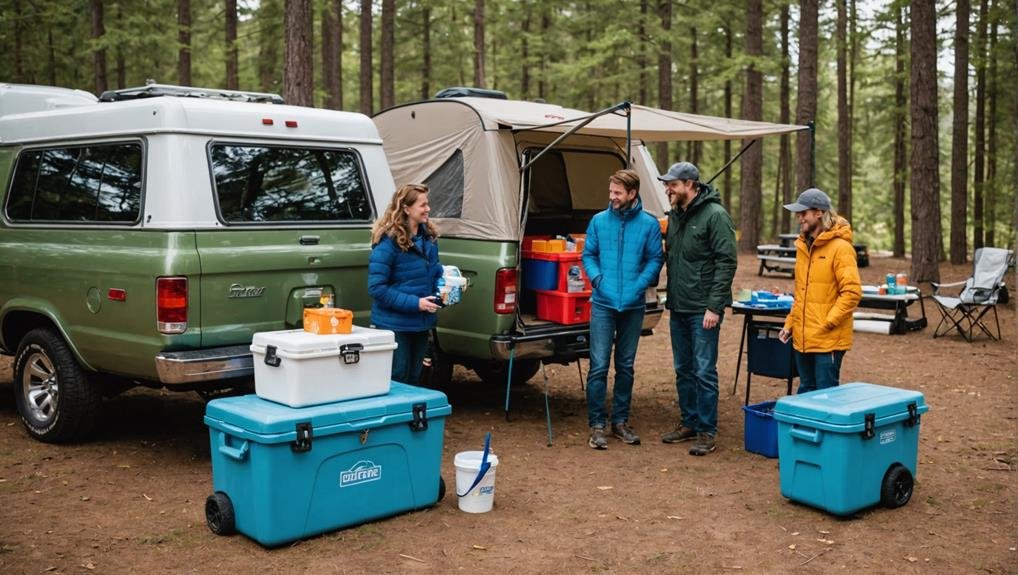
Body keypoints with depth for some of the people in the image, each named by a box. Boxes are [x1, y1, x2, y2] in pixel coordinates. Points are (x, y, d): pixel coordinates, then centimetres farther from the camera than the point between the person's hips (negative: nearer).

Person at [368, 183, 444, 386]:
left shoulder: (428, 238, 4)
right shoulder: (389, 242, -19)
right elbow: (376, 287, -20)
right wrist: (414, 303, -25)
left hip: (422, 323, 7)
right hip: (394, 325, -7)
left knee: (413, 380, 18)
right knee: (396, 382, 4)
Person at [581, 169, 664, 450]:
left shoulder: (649, 224, -1)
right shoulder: (599, 221, 2)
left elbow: (655, 260, 1)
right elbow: (588, 254, 8)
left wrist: (639, 285, -13)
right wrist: (596, 277, -9)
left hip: (634, 306, 1)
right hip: (603, 303, -1)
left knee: (625, 366, 12)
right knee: (599, 366, -4)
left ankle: (621, 420, 24)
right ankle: (597, 424, 5)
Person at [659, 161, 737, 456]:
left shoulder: (715, 215, -12)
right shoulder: (674, 215, 11)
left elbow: (727, 262, -16)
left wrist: (714, 306, -19)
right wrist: (669, 298, 14)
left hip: (702, 310, -8)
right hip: (678, 308, 8)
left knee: (704, 371, -2)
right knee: (683, 370, 15)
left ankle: (707, 431, 7)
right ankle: (688, 422, 27)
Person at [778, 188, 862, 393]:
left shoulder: (841, 248, -12)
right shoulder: (803, 246, 12)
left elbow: (852, 292, -17)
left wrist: (827, 323, -18)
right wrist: (790, 323, 13)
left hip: (828, 340, -7)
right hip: (802, 338, 8)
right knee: (805, 393, 16)